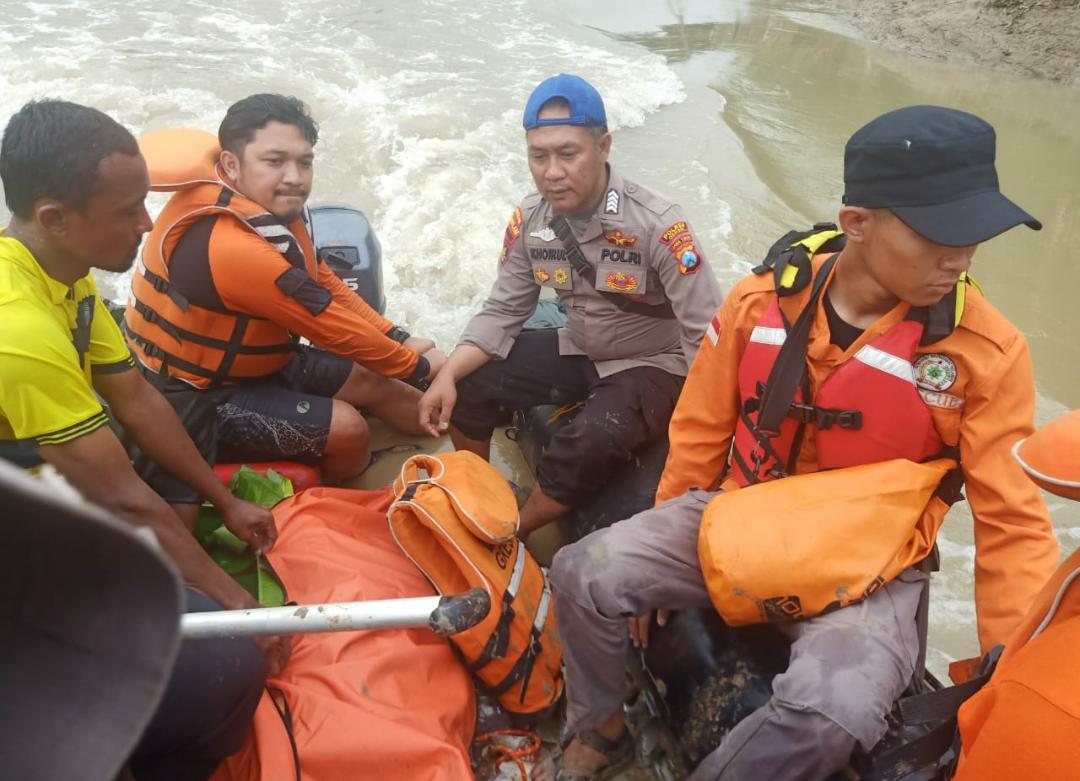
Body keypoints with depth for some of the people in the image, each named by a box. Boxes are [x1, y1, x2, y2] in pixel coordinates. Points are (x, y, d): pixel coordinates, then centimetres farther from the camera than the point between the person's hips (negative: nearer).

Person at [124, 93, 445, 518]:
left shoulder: (270, 208, -8)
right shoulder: (233, 246, -36)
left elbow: (325, 282, 4)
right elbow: (335, 327, -28)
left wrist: (398, 339, -4)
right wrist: (416, 366, -16)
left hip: (254, 359, 8)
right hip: (197, 392, -8)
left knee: (373, 382, 9)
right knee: (347, 430, -14)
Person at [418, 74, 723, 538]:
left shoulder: (656, 224, -26)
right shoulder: (529, 220, -8)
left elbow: (707, 335, -24)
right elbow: (503, 312, -2)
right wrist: (448, 374, -17)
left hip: (652, 365, -5)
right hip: (578, 353, 6)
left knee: (593, 440, -33)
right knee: (465, 389, -8)